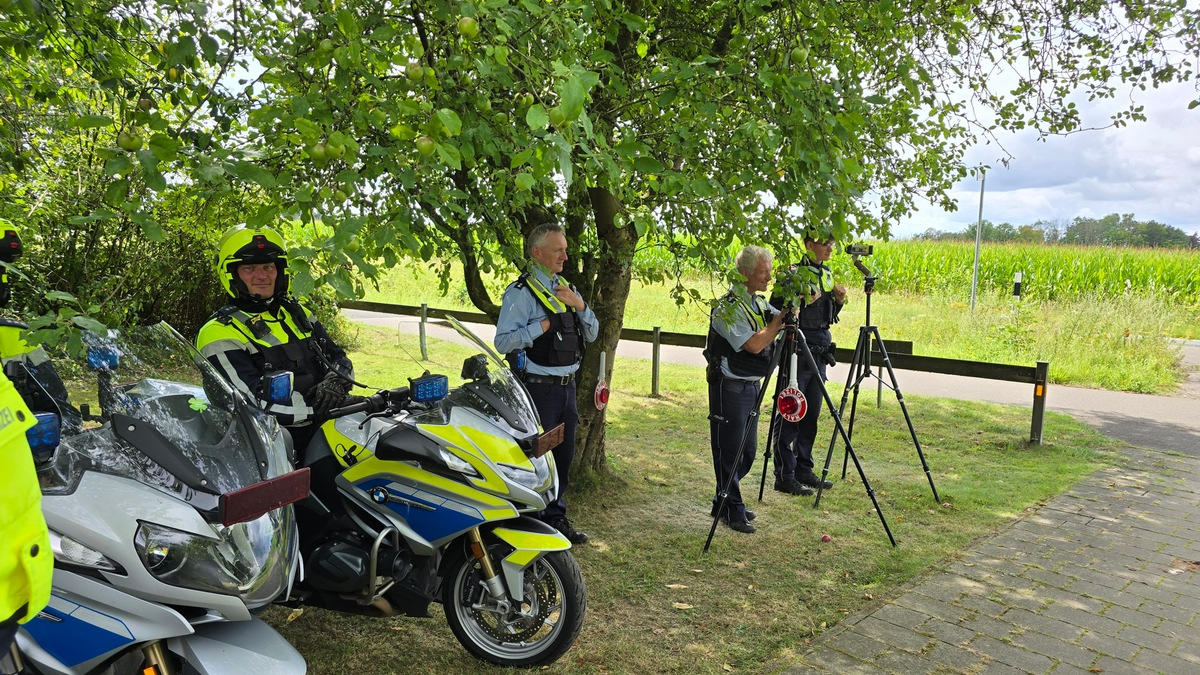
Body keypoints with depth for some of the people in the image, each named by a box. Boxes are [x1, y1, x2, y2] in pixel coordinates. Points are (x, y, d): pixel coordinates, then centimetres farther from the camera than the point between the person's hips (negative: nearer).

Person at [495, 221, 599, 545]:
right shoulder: (520, 292, -11)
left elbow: (592, 334, 11)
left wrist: (580, 306, -6)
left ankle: (556, 516, 30)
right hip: (539, 387, -7)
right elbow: (503, 341, -18)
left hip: (567, 385, 8)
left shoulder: (566, 288, 12)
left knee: (563, 455, 16)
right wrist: (543, 325, -22)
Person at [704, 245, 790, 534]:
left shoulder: (759, 303, 11)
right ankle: (732, 510, 9)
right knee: (730, 451, -1)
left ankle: (724, 502, 28)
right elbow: (754, 344, -24)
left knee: (747, 450, 15)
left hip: (752, 386, 9)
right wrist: (780, 318, -17)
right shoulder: (728, 307, -16)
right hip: (729, 387, -9)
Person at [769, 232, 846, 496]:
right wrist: (804, 301, -23)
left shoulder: (826, 273, 14)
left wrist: (839, 300, 3)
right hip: (797, 353, -8)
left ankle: (803, 470, 23)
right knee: (790, 416, -3)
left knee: (811, 415, 13)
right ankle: (784, 477, 4)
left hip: (819, 354, 8)